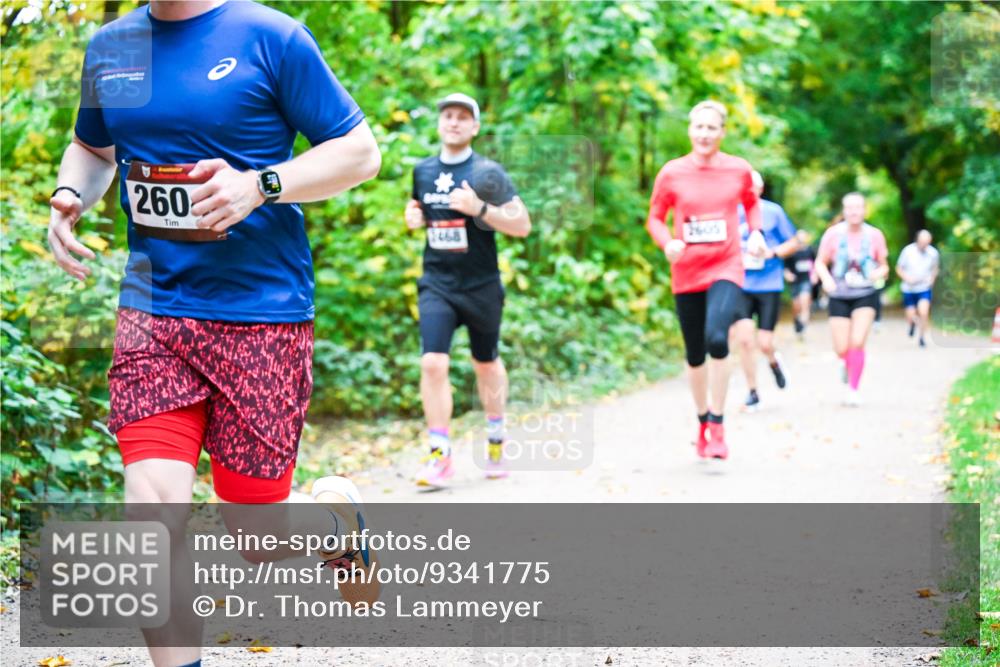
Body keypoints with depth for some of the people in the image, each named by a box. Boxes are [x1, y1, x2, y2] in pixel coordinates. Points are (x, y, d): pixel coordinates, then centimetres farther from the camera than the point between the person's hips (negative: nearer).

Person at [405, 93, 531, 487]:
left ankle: (496, 440, 37)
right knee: (433, 363, -15)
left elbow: (522, 225, -11)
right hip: (437, 284, 2)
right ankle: (440, 455, -11)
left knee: (486, 364, 14)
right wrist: (414, 218, 2)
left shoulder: (486, 173, -6)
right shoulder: (423, 172, 7)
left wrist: (480, 208, -25)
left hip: (481, 286, -2)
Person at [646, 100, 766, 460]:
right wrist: (667, 243, -14)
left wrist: (755, 233, 1)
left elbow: (751, 203, 19)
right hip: (686, 273, 2)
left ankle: (717, 425, -13)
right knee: (695, 354, 10)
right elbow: (655, 218, 6)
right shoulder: (672, 173, -3)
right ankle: (702, 421, 33)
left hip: (726, 270, -2)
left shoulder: (739, 169, 0)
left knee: (717, 338, -25)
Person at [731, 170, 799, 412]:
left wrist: (773, 252, -11)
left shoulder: (773, 211, 0)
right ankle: (752, 392, 4)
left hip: (769, 286, -1)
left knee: (764, 343, -5)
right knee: (744, 339, -11)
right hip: (740, 286, 1)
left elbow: (793, 242, 6)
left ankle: (773, 361, 33)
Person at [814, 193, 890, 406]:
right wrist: (826, 279, -17)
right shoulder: (833, 234, -6)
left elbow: (884, 266, 7)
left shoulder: (874, 235, -3)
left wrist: (878, 273, -16)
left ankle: (853, 390, -4)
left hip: (865, 295, 0)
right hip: (839, 296, 0)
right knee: (841, 350, 0)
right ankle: (848, 364, 38)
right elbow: (820, 262, 3)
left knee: (857, 343, -16)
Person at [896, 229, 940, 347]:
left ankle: (921, 337, 2)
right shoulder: (908, 251, -12)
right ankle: (913, 323, 43)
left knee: (924, 313, -19)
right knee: (910, 317, 4)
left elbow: (935, 268, 12)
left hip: (925, 289, 0)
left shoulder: (933, 253, -7)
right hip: (909, 289, 0)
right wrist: (907, 278, -19)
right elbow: (899, 269, -2)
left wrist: (932, 278, -6)